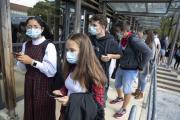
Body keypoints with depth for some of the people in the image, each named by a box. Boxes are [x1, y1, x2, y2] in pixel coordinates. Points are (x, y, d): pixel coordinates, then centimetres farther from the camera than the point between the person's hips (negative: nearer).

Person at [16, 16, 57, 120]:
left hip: (44, 85, -5)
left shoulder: (49, 46, -16)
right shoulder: (26, 45, 5)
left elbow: (52, 71, -22)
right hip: (29, 83, 6)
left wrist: (32, 61, -22)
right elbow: (24, 69, 10)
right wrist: (21, 60, -10)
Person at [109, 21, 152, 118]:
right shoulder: (123, 39, 1)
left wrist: (140, 67, -18)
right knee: (117, 85, 23)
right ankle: (120, 98, 52)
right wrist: (120, 63, 11)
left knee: (127, 91, 9)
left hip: (130, 70, -8)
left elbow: (147, 52, -24)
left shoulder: (133, 40, -23)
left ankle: (123, 109, 31)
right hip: (121, 68, 8)